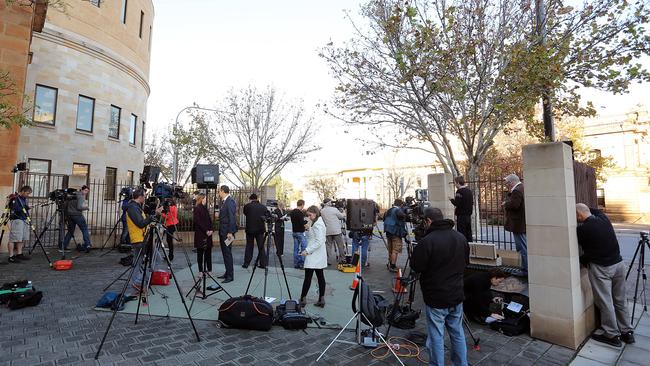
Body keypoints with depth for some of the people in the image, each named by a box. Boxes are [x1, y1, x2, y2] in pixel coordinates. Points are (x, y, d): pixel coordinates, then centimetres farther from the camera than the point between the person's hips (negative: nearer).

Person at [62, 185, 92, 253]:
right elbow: (79, 207, -15)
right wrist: (86, 207, 1)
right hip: (77, 214, -7)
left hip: (69, 214, 7)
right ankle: (87, 245, -11)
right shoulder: (81, 196, -6)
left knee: (70, 231, 16)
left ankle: (63, 246, 13)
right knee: (85, 229, -2)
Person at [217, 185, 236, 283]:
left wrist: (230, 232, -22)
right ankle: (227, 273, 24)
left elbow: (232, 217, -20)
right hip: (223, 231, 10)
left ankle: (230, 275, 4)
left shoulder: (230, 201, -15)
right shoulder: (224, 201, 14)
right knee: (225, 252, 14)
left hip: (227, 232, -10)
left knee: (227, 253, -4)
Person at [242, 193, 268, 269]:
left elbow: (245, 213, 10)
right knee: (261, 247, 8)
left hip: (250, 229, -1)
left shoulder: (247, 206, -8)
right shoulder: (263, 207, -2)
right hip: (260, 229, 1)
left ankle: (246, 263, 13)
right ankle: (263, 264, 10)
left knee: (249, 247, 10)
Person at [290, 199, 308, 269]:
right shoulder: (300, 213, -18)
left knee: (296, 248, 11)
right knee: (304, 247, -1)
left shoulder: (292, 212, 8)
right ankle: (302, 263, -2)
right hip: (300, 232, -8)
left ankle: (296, 264, 15)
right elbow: (302, 223, -23)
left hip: (294, 232, 8)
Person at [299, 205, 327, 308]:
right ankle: (321, 300, 13)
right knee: (320, 276, 9)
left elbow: (319, 241, -22)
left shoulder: (317, 225, -16)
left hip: (314, 256, -10)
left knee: (308, 277, -5)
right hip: (319, 256, 10)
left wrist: (307, 250, -22)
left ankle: (302, 299, 1)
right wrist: (308, 229, 4)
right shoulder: (318, 223, 15)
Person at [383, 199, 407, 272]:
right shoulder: (398, 210, -12)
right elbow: (402, 215, -28)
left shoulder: (389, 210, 13)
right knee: (395, 250, -3)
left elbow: (384, 218, 21)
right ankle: (393, 266, -3)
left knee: (390, 250, 18)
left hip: (388, 232, 8)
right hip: (396, 233, -8)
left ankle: (390, 264, 27)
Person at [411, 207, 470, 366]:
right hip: (457, 295, 7)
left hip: (436, 299, -6)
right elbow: (465, 262, 12)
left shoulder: (427, 241, -24)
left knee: (436, 336, 7)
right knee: (458, 333, 21)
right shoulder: (461, 237, 0)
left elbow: (416, 267, -15)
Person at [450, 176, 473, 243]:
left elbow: (457, 203, -21)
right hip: (468, 215, 9)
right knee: (468, 233, 14)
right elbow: (471, 202, 19)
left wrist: (452, 199, -2)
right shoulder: (469, 190, 12)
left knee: (461, 234, -3)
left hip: (461, 215, -9)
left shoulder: (460, 191, -15)